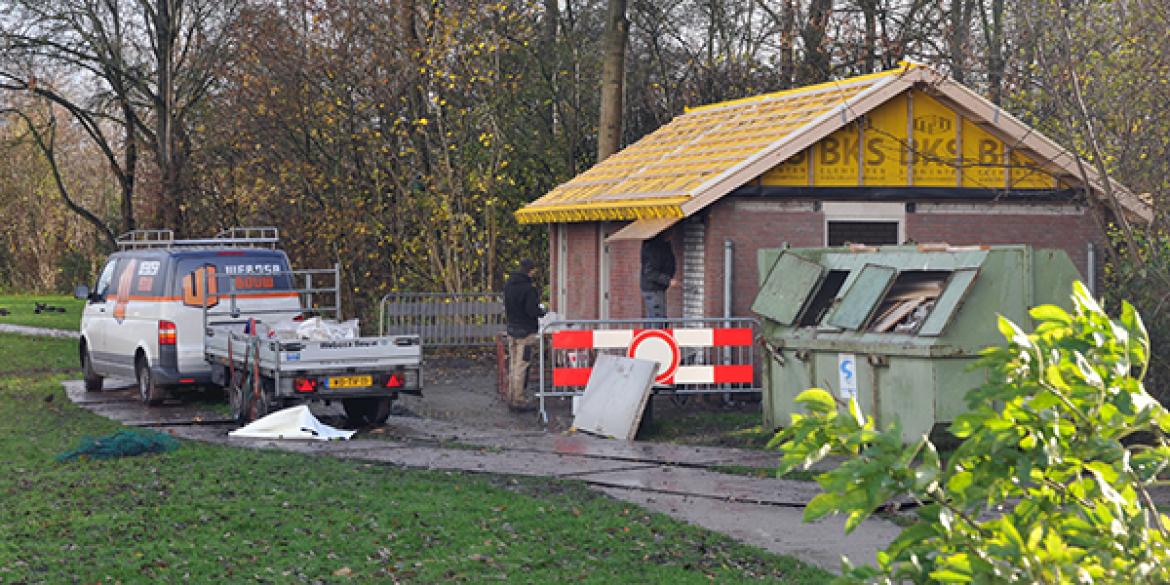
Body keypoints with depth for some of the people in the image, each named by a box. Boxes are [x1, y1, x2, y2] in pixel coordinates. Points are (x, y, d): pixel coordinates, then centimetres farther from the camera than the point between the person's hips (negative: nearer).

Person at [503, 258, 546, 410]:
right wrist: (542, 311, -1)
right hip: (525, 332, -8)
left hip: (511, 329, 8)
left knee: (513, 364, 16)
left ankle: (512, 397, 22)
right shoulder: (529, 288, -19)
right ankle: (518, 400, -1)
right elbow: (532, 311, -20)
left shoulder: (508, 285, 7)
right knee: (521, 366, -3)